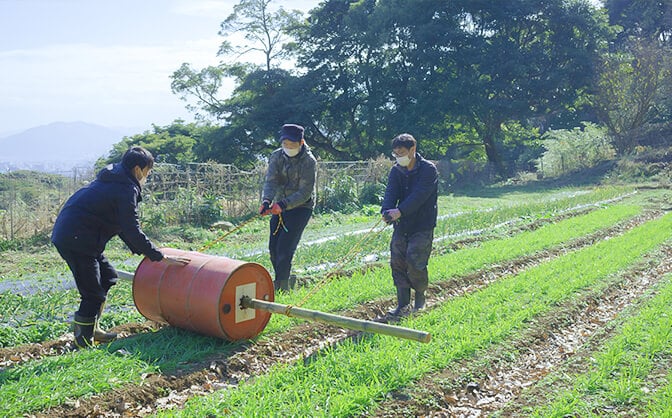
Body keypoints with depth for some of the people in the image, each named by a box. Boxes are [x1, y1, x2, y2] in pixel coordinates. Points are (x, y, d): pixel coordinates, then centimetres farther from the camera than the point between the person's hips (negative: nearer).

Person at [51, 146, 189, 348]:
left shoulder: (112, 179, 17)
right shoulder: (126, 190, -14)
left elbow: (122, 225, 21)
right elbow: (133, 231, -16)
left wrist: (142, 251, 21)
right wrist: (161, 257, -10)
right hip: (75, 239, -10)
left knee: (108, 276, 20)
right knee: (93, 295, -4)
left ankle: (92, 329, 28)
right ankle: (84, 342, 6)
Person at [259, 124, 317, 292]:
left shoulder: (309, 161, -17)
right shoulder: (277, 156, -2)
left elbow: (305, 192, -21)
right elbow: (271, 181, -13)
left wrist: (284, 204, -34)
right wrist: (267, 200, -34)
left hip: (301, 207, -6)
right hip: (279, 206, 6)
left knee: (285, 248, -14)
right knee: (273, 247, 8)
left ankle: (282, 286, -6)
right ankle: (284, 279, 26)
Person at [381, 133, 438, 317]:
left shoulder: (428, 169, -10)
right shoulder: (396, 171, 7)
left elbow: (419, 195, -23)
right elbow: (391, 193, -7)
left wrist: (400, 211, -35)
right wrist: (387, 210, -28)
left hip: (422, 227, -5)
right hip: (401, 225, 5)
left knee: (415, 262, -10)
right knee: (397, 263, 0)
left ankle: (420, 296, 17)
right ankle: (403, 305, 10)